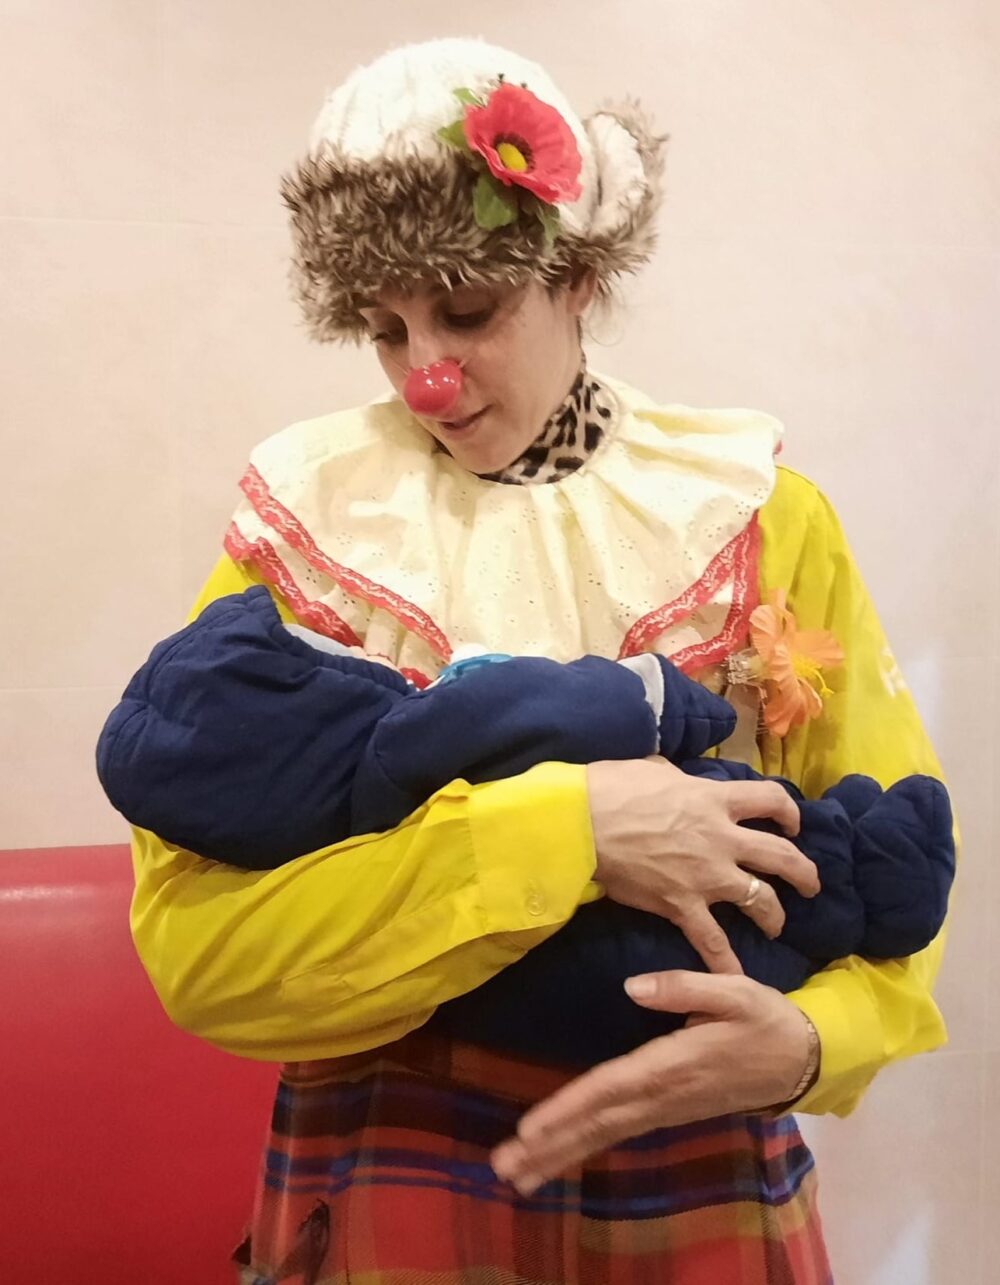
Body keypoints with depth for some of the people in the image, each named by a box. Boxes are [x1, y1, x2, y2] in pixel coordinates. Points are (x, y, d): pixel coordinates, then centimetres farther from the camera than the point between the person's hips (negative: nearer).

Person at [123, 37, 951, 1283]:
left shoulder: (758, 515, -5)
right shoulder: (305, 523, -8)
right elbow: (194, 943, -16)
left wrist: (808, 1039, -20)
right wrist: (565, 831, -27)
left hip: (702, 1176, 2)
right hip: (391, 1173, -1)